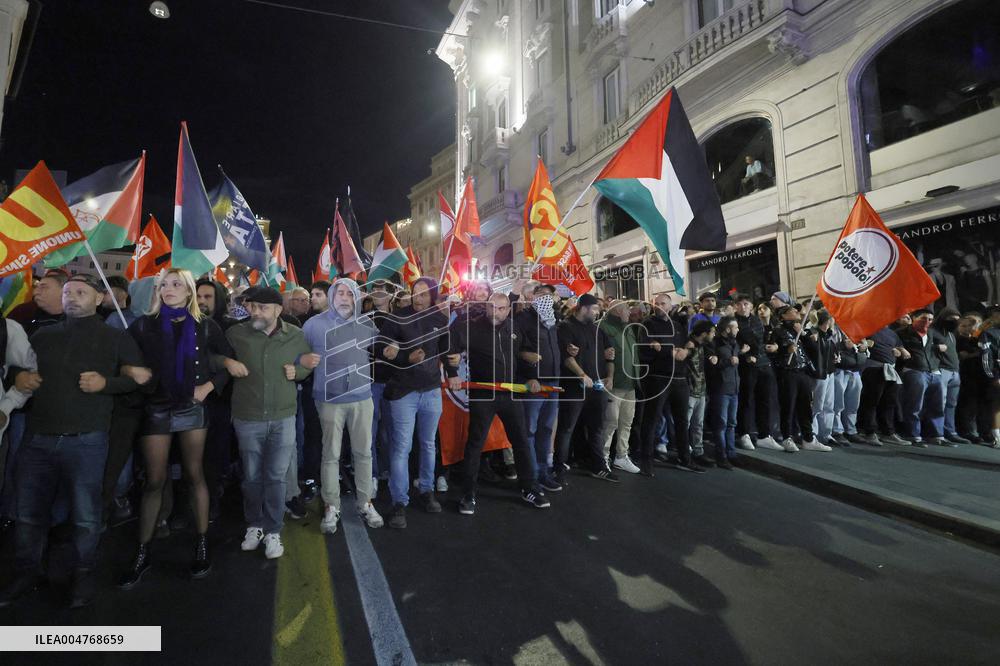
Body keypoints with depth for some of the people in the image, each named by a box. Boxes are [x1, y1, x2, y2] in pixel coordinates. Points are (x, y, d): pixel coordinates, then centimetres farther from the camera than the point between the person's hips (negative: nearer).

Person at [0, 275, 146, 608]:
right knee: (29, 512, 13)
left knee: (85, 515, 5)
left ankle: (84, 574, 21)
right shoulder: (43, 336, 15)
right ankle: (27, 572, 31)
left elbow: (140, 378, 1)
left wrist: (106, 383, -15)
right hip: (37, 438, 4)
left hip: (85, 441, -4)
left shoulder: (116, 337, 4)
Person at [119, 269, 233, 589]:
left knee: (194, 475, 7)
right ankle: (142, 554, 17)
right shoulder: (144, 325, 2)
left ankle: (202, 545, 17)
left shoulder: (205, 325, 1)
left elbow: (230, 359, 4)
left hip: (192, 409, 0)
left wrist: (210, 385, -7)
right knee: (154, 481, 2)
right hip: (155, 410, 0)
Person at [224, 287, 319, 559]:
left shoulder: (295, 335, -2)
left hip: (283, 418, 0)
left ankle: (273, 531, 21)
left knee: (276, 477, 6)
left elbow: (309, 365, 11)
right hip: (247, 419, 1)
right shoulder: (236, 333, -4)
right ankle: (254, 525, 35)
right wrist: (227, 361, -10)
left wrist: (297, 370, -9)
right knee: (252, 476, 14)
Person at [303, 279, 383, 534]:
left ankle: (365, 503, 23)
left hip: (362, 397, 2)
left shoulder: (366, 324, 5)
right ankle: (331, 507, 20)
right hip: (330, 399, -2)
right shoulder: (315, 324, -2)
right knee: (331, 454, 6)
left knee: (363, 452, 9)